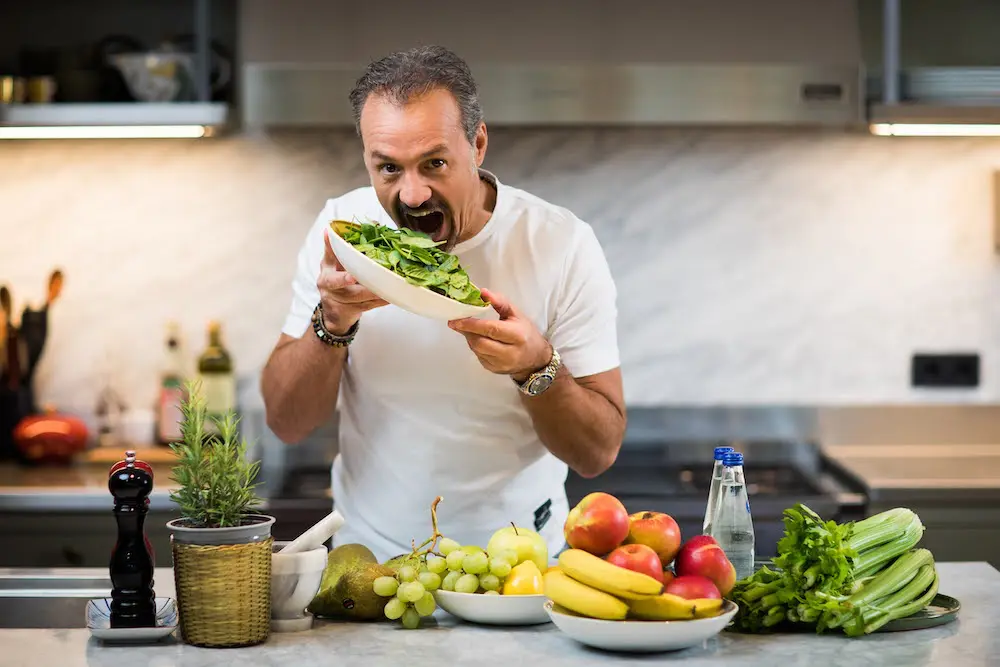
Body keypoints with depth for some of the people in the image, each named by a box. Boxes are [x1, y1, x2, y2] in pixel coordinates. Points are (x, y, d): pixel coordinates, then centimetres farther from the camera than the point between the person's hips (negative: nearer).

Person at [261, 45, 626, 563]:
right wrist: (332, 322, -20)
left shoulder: (562, 245, -11)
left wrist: (537, 365, -25)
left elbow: (598, 453, -7)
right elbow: (286, 423, -3)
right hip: (369, 555, 1)